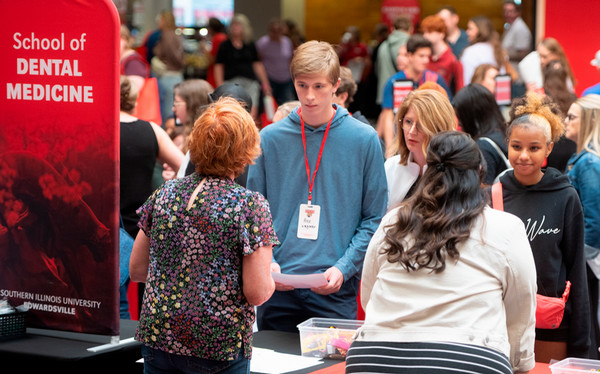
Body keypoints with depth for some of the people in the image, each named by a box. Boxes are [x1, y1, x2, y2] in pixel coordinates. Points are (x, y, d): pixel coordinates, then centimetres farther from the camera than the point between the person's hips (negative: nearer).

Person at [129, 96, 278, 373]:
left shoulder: (164, 195, 3)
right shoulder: (250, 205, -11)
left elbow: (136, 270, 9)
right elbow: (257, 293, -14)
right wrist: (270, 276, 7)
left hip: (157, 338, 4)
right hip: (219, 348, -4)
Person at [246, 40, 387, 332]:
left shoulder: (364, 140, 0)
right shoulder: (270, 138, 3)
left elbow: (374, 218, 1)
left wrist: (343, 268, -11)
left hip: (336, 291, -1)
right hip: (278, 292, 1)